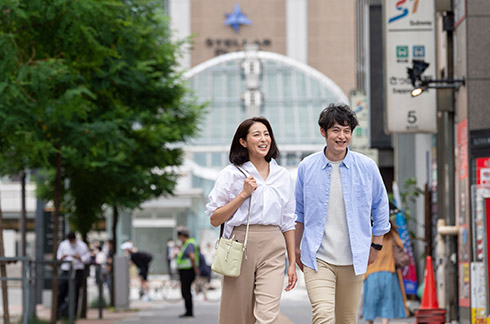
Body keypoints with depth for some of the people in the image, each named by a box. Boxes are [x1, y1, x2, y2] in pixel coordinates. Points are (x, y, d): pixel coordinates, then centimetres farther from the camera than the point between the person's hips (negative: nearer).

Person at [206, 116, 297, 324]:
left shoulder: (282, 176, 12)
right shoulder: (231, 174, 3)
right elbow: (214, 219, 0)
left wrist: (292, 262, 12)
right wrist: (243, 194, -9)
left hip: (273, 251, 2)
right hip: (240, 248, -1)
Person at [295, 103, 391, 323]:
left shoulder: (367, 167, 0)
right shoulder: (307, 167, 2)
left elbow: (380, 206, 13)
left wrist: (376, 244, 12)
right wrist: (296, 247, 18)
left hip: (353, 259, 1)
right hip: (317, 258, -1)